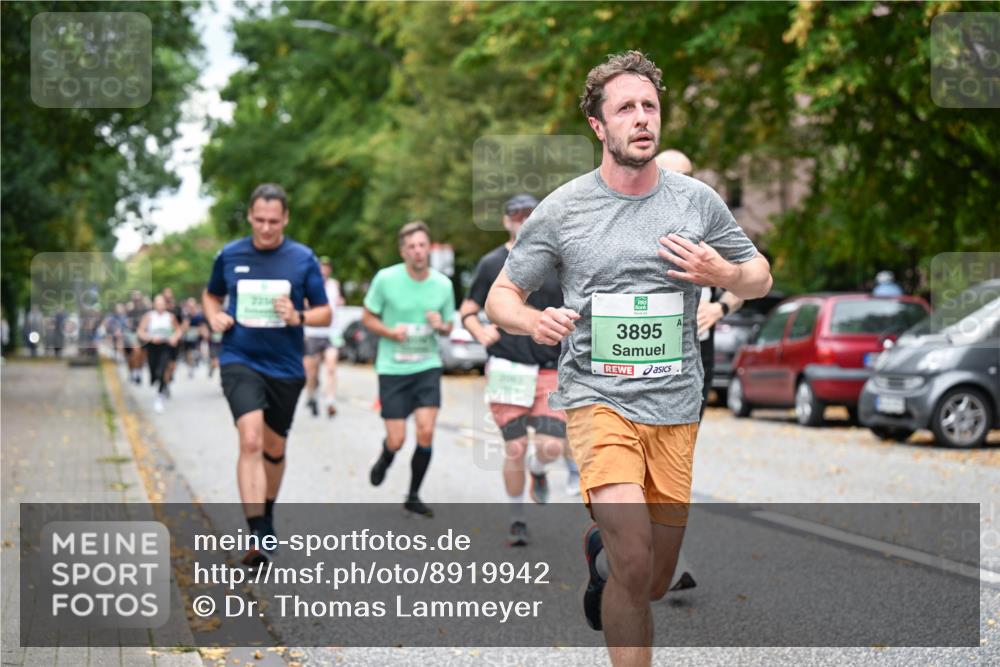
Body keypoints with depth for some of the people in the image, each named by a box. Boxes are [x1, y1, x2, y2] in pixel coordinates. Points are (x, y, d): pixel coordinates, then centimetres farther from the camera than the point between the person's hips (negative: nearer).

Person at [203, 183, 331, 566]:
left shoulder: (303, 259, -2)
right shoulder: (230, 256, 0)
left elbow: (325, 313, 3)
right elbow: (211, 295, 18)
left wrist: (298, 317, -18)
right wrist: (214, 316, -3)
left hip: (285, 366, 2)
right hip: (240, 360, -2)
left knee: (274, 448, 15)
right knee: (250, 439, -21)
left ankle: (266, 517, 39)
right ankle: (257, 535, -24)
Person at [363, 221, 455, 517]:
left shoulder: (443, 284, -2)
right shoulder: (386, 279, -10)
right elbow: (367, 317, 1)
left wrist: (441, 325, -12)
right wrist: (390, 332, -18)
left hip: (428, 366, 2)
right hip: (392, 368, -2)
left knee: (426, 432, -10)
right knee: (396, 440, -2)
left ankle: (414, 496, 9)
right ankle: (385, 458, 37)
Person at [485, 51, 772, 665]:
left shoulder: (698, 201, 4)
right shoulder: (561, 210, -1)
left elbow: (761, 277, 16)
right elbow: (502, 296, 6)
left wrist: (725, 274, -8)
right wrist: (534, 322, -17)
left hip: (676, 408, 3)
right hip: (597, 400, -3)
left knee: (654, 584, 11)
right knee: (634, 568, -21)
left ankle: (602, 549, 45)